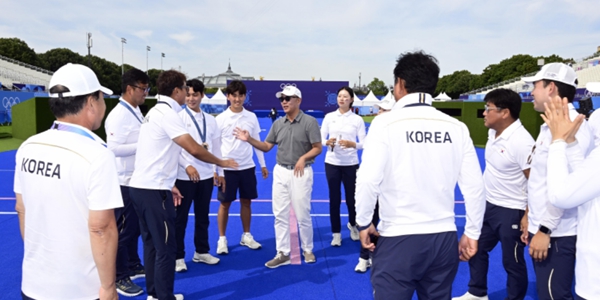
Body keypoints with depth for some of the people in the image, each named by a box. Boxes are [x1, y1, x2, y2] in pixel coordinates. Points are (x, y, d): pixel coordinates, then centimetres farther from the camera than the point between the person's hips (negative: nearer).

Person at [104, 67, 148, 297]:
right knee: (123, 230, 2)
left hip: (138, 181, 9)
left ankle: (133, 266, 34)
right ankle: (119, 278, 15)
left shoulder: (136, 112, 11)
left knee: (135, 228, 19)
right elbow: (113, 148, -25)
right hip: (125, 182, -9)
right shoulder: (118, 115, -18)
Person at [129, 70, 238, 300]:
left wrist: (168, 185, 18)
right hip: (154, 190, -10)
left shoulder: (156, 112, 16)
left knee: (152, 243, 16)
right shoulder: (167, 114, -14)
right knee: (165, 247, -1)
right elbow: (194, 149, -21)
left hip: (141, 186, 10)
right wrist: (221, 162, -6)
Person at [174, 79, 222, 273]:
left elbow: (216, 147, 12)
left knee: (202, 216, 15)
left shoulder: (210, 120, 9)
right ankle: (178, 256, 17)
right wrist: (187, 166, -20)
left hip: (206, 175, 5)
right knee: (180, 217, 5)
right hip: (184, 175, -4)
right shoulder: (179, 118, -6)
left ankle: (201, 252, 29)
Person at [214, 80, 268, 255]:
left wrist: (263, 164, 8)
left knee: (246, 202, 11)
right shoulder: (221, 119, -6)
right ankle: (222, 239, 18)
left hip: (247, 167, 3)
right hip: (227, 168, -3)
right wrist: (218, 171, -7)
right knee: (225, 204, 5)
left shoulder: (252, 117, 2)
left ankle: (246, 236, 25)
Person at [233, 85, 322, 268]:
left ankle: (308, 250, 26)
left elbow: (318, 148, -9)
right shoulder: (278, 123, 7)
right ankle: (283, 254, 18)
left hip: (301, 172, -5)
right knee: (280, 215, 7)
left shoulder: (309, 122, -9)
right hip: (280, 172, 5)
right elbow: (266, 146, 8)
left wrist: (303, 158, -26)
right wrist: (249, 139, -7)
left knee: (302, 215, 5)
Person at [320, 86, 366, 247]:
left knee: (351, 197, 8)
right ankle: (336, 233, 19)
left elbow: (363, 143, -4)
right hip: (332, 163, 1)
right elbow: (320, 138, 3)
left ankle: (353, 225, 38)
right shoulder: (329, 117, 2)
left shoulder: (358, 119, -2)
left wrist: (352, 144, -23)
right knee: (334, 198, 4)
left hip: (351, 164, -1)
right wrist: (327, 142, -19)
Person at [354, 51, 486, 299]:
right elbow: (474, 187, 4)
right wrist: (472, 233, 15)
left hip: (398, 240, -4)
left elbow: (368, 180, -16)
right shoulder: (457, 127, 2)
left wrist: (363, 223, -1)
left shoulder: (386, 122, -9)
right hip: (444, 239, 4)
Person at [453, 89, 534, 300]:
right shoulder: (493, 132, 2)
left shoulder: (522, 141, -24)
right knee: (475, 249, 19)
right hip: (489, 205, 9)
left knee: (512, 262, 8)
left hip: (511, 212, -9)